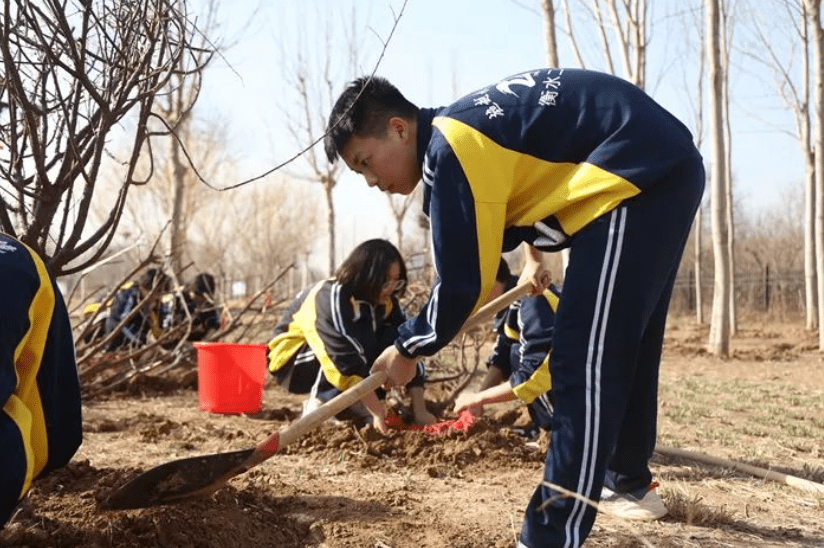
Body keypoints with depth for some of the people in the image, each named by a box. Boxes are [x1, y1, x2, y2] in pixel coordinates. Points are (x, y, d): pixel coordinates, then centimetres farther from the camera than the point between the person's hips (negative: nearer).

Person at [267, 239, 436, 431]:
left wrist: (419, 410, -22)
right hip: (292, 361, -7)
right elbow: (346, 363, -38)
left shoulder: (386, 301, -11)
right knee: (359, 341, -34)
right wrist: (377, 412, -39)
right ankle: (319, 404, -20)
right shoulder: (331, 298, -32)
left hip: (339, 355, 7)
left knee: (395, 339, -18)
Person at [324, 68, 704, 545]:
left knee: (584, 362, -13)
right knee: (624, 345, 21)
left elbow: (463, 283, -16)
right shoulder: (464, 128, 12)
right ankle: (631, 481, 37)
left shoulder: (451, 150, -18)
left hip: (639, 174, -11)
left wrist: (408, 349, 0)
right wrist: (534, 254, 39)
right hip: (666, 170, 11)